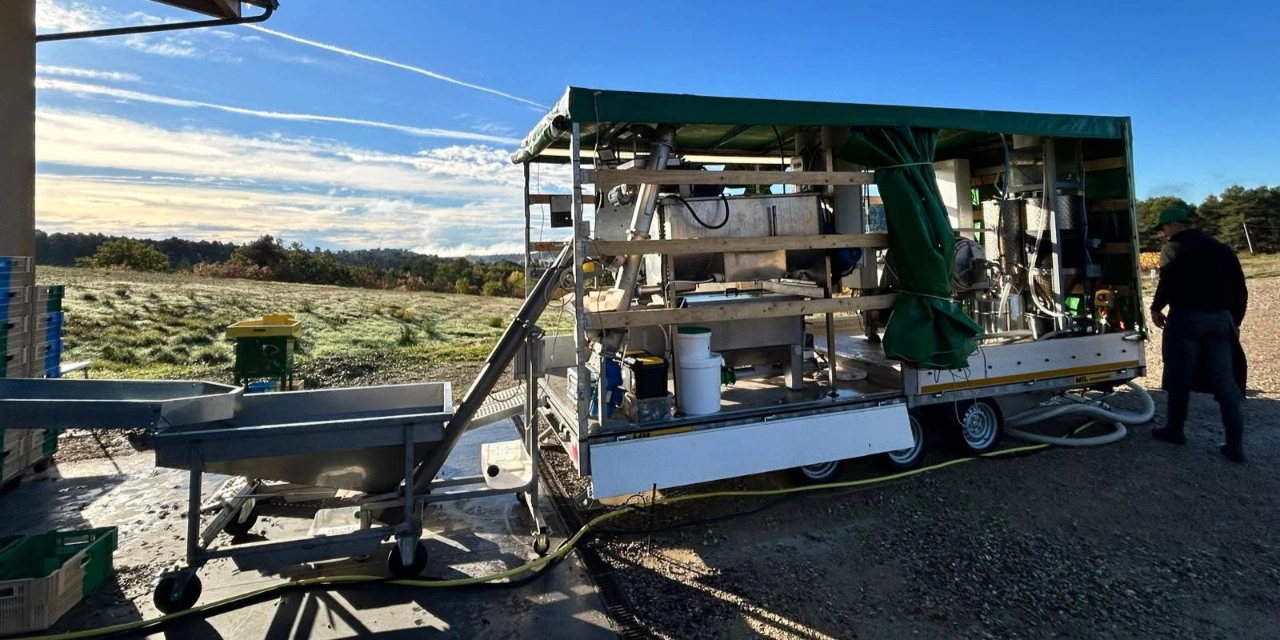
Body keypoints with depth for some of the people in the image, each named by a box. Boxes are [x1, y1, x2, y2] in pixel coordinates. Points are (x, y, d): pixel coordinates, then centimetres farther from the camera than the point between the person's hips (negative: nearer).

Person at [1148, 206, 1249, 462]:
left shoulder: (1175, 248, -4)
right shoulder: (1221, 249, 17)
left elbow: (1169, 283, -17)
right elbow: (1240, 289, 17)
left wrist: (1156, 308, -1)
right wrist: (1235, 321, 24)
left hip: (1186, 317, -6)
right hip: (1221, 318, 6)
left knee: (1180, 376, 6)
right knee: (1226, 381, 6)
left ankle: (1175, 430, 18)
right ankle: (1235, 445, 4)